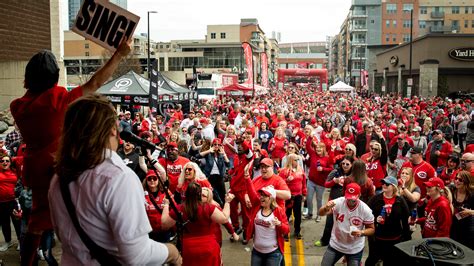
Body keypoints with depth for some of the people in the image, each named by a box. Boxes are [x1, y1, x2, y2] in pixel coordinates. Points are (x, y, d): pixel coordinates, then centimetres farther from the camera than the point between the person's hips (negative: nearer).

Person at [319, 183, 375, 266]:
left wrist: (361, 232, -28)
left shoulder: (365, 210, -17)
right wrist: (326, 208, -47)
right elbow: (321, 213, -24)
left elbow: (371, 229, -7)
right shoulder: (338, 202, -17)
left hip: (355, 249, -1)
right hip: (335, 245, 1)